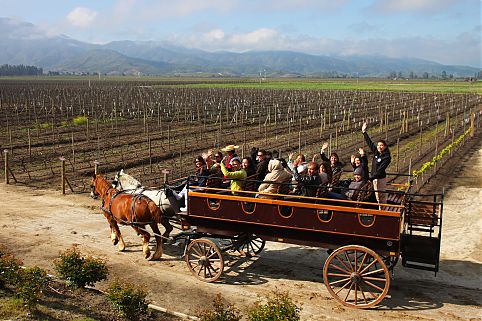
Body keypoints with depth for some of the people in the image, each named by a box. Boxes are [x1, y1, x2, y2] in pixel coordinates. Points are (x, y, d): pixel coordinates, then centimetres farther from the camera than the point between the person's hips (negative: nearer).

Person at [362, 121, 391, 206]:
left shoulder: (387, 157, -13)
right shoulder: (376, 152, 6)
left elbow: (380, 169, -20)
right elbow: (369, 142, 13)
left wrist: (371, 178, -26)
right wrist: (364, 132, 14)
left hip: (380, 178, -7)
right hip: (374, 177, 7)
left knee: (381, 196, -3)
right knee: (377, 196, 12)